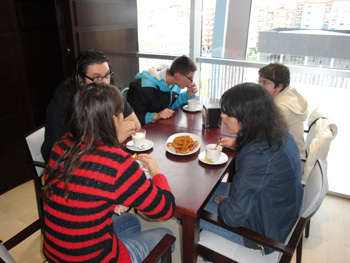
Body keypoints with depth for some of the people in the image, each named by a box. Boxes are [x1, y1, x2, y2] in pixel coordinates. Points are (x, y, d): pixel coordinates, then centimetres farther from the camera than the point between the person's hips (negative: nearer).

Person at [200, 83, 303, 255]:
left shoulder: (257, 157, -38)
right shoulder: (278, 133, -9)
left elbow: (233, 216, -32)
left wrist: (222, 202, -11)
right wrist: (237, 146, 6)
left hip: (264, 231, -9)